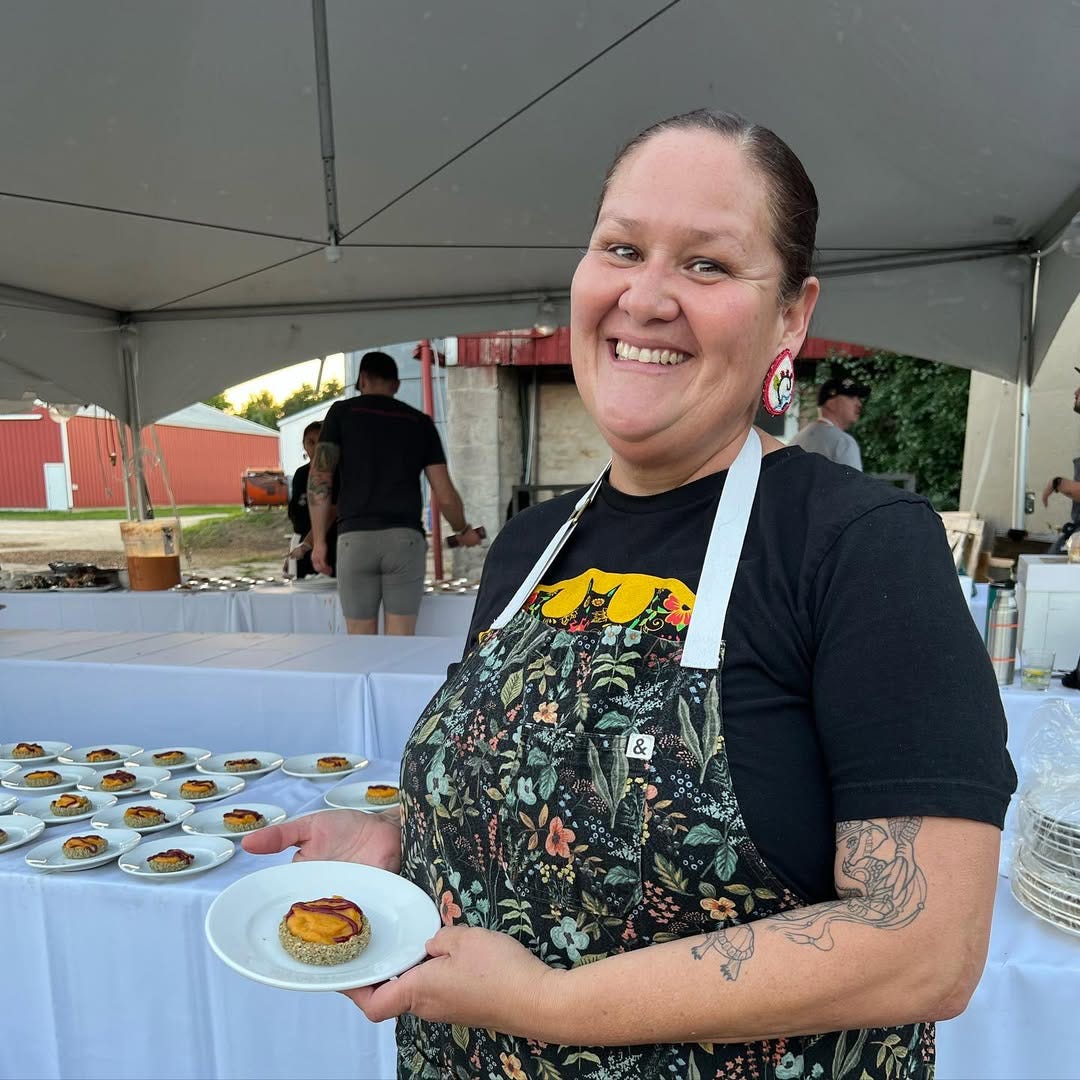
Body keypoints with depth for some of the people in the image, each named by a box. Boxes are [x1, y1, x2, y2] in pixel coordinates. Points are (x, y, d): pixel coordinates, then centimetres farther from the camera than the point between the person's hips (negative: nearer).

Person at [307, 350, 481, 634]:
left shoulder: (342, 411, 11)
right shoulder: (420, 422, 13)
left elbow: (319, 476, 0)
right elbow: (445, 495, 9)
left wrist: (319, 540, 5)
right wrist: (463, 531, 26)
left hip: (355, 538, 0)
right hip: (405, 538, 1)